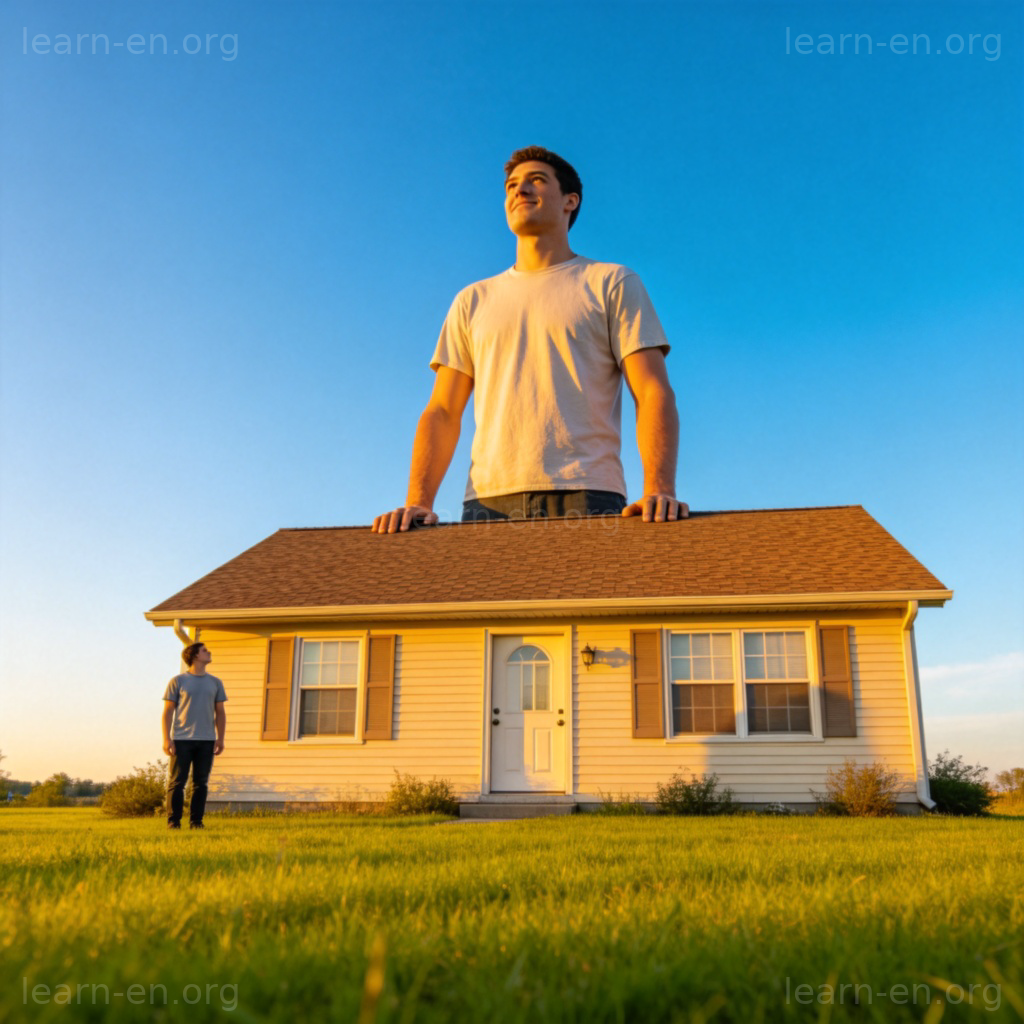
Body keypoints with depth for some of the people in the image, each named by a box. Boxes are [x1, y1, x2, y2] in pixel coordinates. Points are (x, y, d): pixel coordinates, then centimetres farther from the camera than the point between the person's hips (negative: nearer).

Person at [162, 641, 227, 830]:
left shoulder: (215, 683, 14)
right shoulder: (178, 681, 4)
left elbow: (220, 713, 17)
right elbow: (168, 711, 2)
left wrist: (220, 738, 8)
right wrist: (166, 739, -7)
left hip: (206, 740, 3)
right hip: (181, 739, -3)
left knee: (201, 783, 3)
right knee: (176, 782, -2)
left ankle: (196, 821, 9)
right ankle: (173, 821, 5)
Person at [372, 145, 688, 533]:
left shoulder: (612, 283, 14)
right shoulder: (473, 301, 22)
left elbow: (654, 393, 2)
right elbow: (442, 412, 16)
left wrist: (659, 490, -15)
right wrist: (417, 502, -1)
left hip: (587, 501, -2)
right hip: (488, 502, 2)